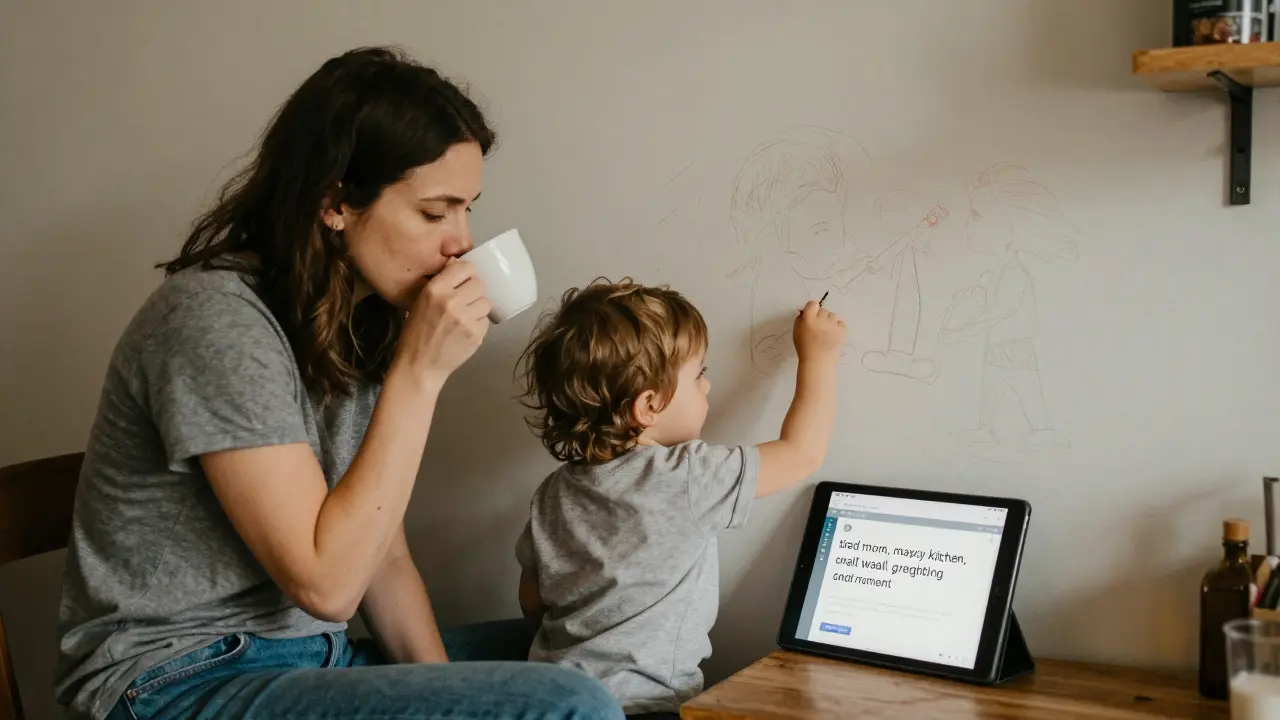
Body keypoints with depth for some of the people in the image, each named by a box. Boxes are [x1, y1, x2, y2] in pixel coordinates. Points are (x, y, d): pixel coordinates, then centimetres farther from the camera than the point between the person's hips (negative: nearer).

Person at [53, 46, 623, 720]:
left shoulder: (366, 323, 7)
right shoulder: (217, 319, -18)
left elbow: (383, 559, 7)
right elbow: (324, 582, -21)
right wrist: (419, 372, -21)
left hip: (320, 660, 8)